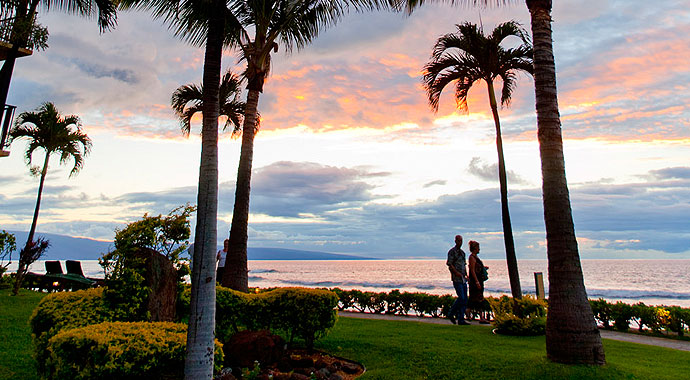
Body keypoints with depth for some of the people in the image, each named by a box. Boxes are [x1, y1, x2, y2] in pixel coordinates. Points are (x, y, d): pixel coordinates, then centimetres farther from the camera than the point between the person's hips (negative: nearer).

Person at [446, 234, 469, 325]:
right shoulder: (452, 251, -6)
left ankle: (461, 320, 8)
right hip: (456, 279, -8)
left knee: (465, 300, 4)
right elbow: (450, 264, -12)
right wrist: (457, 273, -21)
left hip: (463, 279, 8)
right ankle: (451, 314, 4)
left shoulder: (462, 252, 18)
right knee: (461, 298, -14)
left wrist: (466, 275, 10)